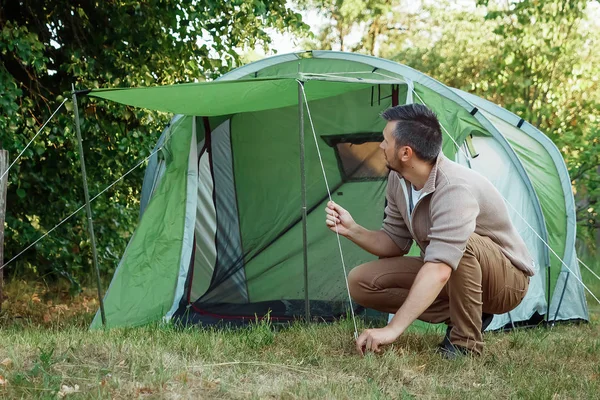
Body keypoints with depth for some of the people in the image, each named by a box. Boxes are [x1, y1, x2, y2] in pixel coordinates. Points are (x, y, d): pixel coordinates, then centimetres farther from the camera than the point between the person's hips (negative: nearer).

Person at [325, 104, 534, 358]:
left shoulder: (456, 189, -35)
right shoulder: (398, 181, -7)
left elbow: (439, 271, -45)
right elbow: (395, 242, 5)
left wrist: (393, 328, -50)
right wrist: (352, 230, -16)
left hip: (507, 281, -8)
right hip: (443, 271, 8)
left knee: (463, 242, -41)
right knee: (361, 281, -9)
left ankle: (466, 342, -22)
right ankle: (463, 316, -3)